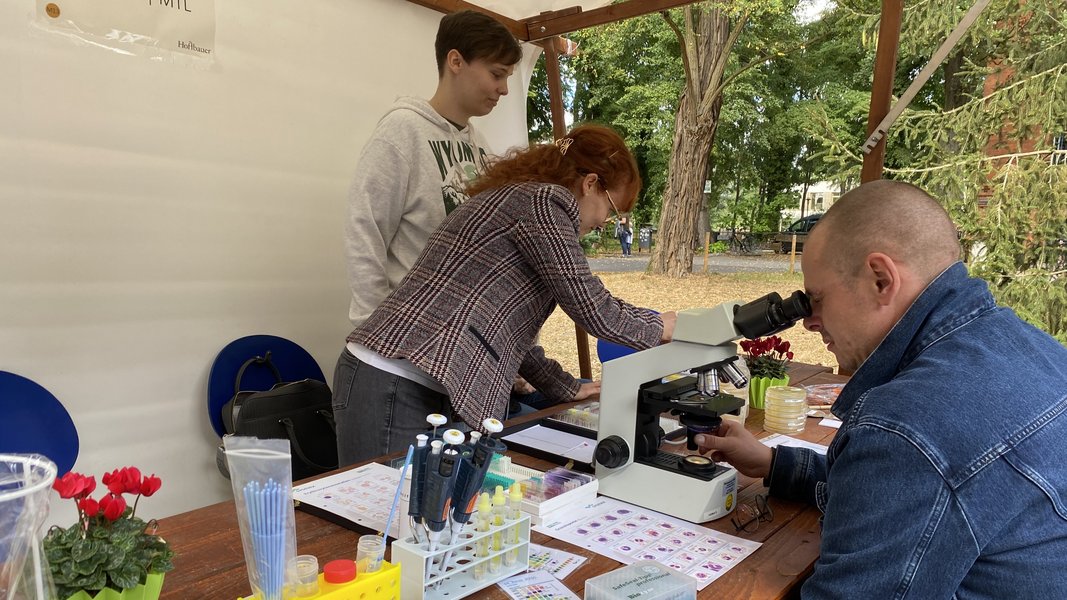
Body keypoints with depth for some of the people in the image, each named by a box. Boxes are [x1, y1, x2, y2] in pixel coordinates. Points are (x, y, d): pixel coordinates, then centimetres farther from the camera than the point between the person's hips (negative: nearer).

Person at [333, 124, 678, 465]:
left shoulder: (515, 195, 20)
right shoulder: (545, 200, -9)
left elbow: (507, 324, 23)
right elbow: (592, 308, -7)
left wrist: (566, 388, 24)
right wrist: (658, 328, 12)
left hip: (428, 389, 10)